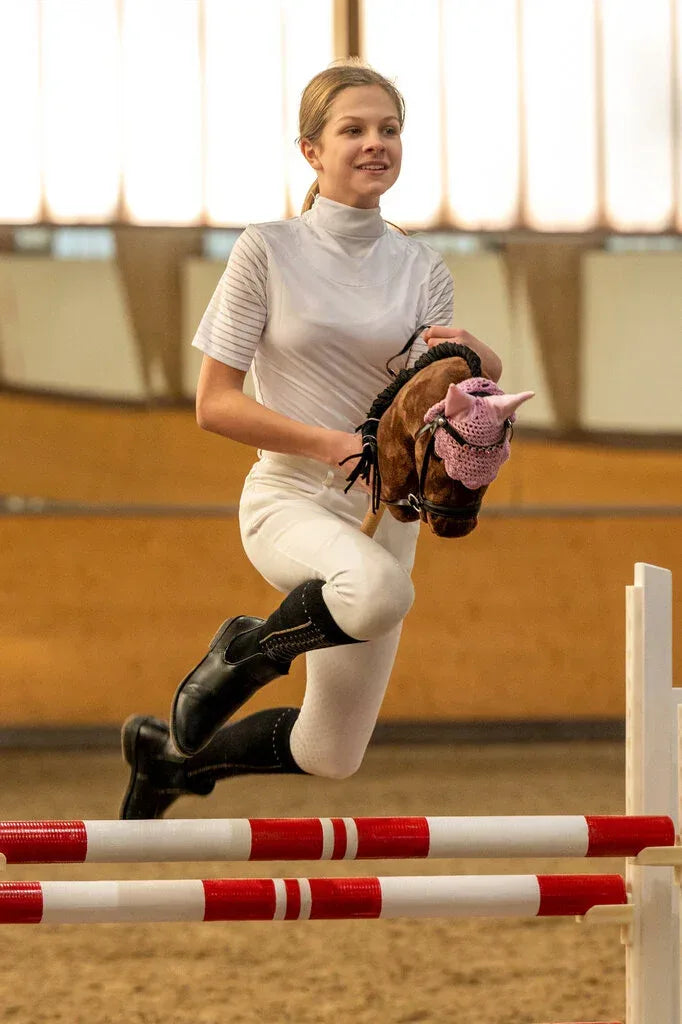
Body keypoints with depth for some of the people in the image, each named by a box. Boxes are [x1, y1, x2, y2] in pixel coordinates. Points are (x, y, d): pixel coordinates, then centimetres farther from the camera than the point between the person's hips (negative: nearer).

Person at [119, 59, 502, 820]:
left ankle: (166, 752, 34)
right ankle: (251, 650, -7)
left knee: (332, 756, 7)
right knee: (379, 589, -40)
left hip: (384, 513, 5)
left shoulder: (422, 269, 5)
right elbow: (214, 404, -9)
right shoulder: (268, 250, -7)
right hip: (290, 501, -5)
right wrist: (333, 445, -19)